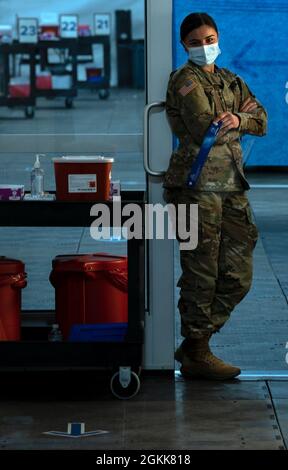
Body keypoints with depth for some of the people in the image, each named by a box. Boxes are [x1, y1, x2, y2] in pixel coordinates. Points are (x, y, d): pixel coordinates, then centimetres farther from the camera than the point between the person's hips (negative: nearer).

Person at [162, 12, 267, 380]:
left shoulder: (231, 82, 20)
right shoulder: (185, 80, -4)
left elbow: (262, 121, 11)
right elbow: (205, 129, -15)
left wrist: (239, 120, -10)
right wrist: (235, 118, 2)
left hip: (231, 187, 8)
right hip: (198, 186, -8)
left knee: (238, 276, 8)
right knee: (201, 274, -4)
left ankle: (196, 343, 18)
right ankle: (195, 355, 6)